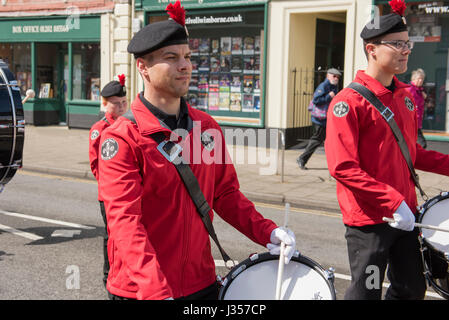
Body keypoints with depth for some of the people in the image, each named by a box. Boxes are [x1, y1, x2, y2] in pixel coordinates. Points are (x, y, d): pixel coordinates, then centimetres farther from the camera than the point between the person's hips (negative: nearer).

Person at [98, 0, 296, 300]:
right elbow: (125, 221, -23)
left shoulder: (207, 127, 3)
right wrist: (157, 292, -33)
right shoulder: (121, 138, -16)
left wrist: (267, 232, -3)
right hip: (140, 290, -5)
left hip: (202, 283, 5)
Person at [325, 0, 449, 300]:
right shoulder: (349, 102, -15)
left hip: (406, 214, 8)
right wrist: (394, 202, -24)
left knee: (413, 289, 17)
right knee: (366, 293, 3)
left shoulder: (407, 95, 9)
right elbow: (343, 168, -21)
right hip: (369, 219, -7)